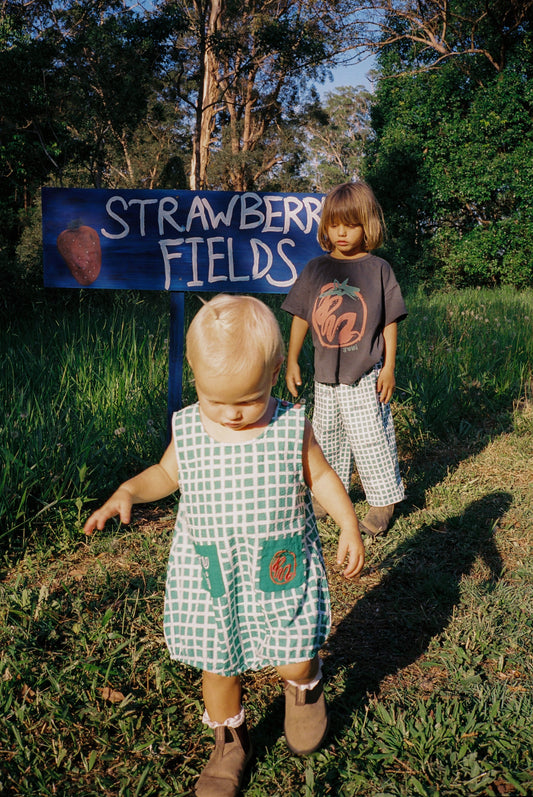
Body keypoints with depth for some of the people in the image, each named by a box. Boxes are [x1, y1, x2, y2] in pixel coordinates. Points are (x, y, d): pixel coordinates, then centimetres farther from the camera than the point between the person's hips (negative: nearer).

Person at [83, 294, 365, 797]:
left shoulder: (292, 428, -11)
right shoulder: (187, 430, -8)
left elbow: (320, 476, 3)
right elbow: (166, 474, 9)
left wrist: (348, 526, -3)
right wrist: (128, 492, -7)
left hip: (281, 572, -1)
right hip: (210, 579, 2)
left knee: (293, 662, 5)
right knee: (217, 666, 15)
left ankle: (304, 687, 45)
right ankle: (231, 743, 44)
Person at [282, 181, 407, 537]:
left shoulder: (378, 268, -3)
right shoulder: (316, 268, 3)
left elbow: (390, 321, 0)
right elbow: (301, 317, 8)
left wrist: (389, 367, -4)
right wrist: (292, 361, 6)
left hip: (366, 374, -3)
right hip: (326, 374, 4)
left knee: (370, 437, 2)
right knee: (327, 435, 15)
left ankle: (384, 500, 18)